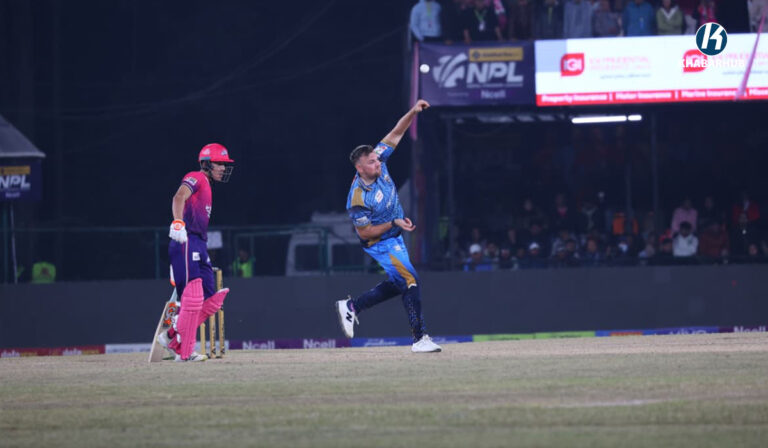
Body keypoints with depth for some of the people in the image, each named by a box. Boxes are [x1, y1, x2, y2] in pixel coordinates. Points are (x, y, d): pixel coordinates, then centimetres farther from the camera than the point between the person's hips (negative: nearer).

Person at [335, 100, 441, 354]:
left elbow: (396, 134, -6)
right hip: (380, 243, -9)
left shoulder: (378, 161, -12)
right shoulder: (358, 198, -30)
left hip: (395, 238, 9)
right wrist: (394, 224, -23)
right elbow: (364, 231, -22)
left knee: (397, 284, 17)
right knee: (410, 281, -14)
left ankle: (351, 307, 27)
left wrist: (413, 112, -19)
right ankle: (420, 338, -12)